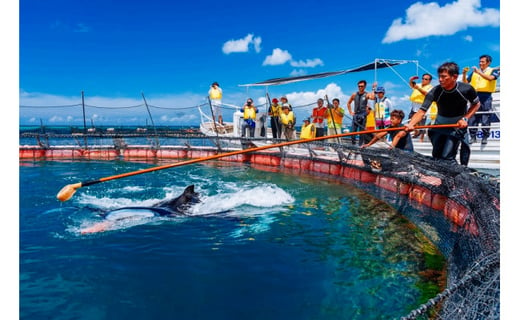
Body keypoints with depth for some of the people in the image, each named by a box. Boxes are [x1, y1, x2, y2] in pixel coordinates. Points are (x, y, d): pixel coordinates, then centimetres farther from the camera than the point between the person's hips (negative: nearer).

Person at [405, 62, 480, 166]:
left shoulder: (466, 89, -22)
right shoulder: (435, 92, -22)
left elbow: (476, 104, -2)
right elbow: (421, 111, -30)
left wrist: (465, 118, -16)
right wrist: (411, 124, -48)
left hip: (457, 125, -3)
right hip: (440, 123, 3)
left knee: (447, 157, -13)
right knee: (436, 155, 10)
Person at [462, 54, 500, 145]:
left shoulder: (493, 70, 7)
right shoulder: (474, 72, 16)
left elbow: (490, 78, -15)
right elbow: (465, 82, 14)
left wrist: (479, 72, -23)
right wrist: (464, 74, -3)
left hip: (486, 97, -3)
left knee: (486, 119, -3)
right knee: (472, 118, -1)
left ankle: (485, 137, 5)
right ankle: (473, 137, 6)